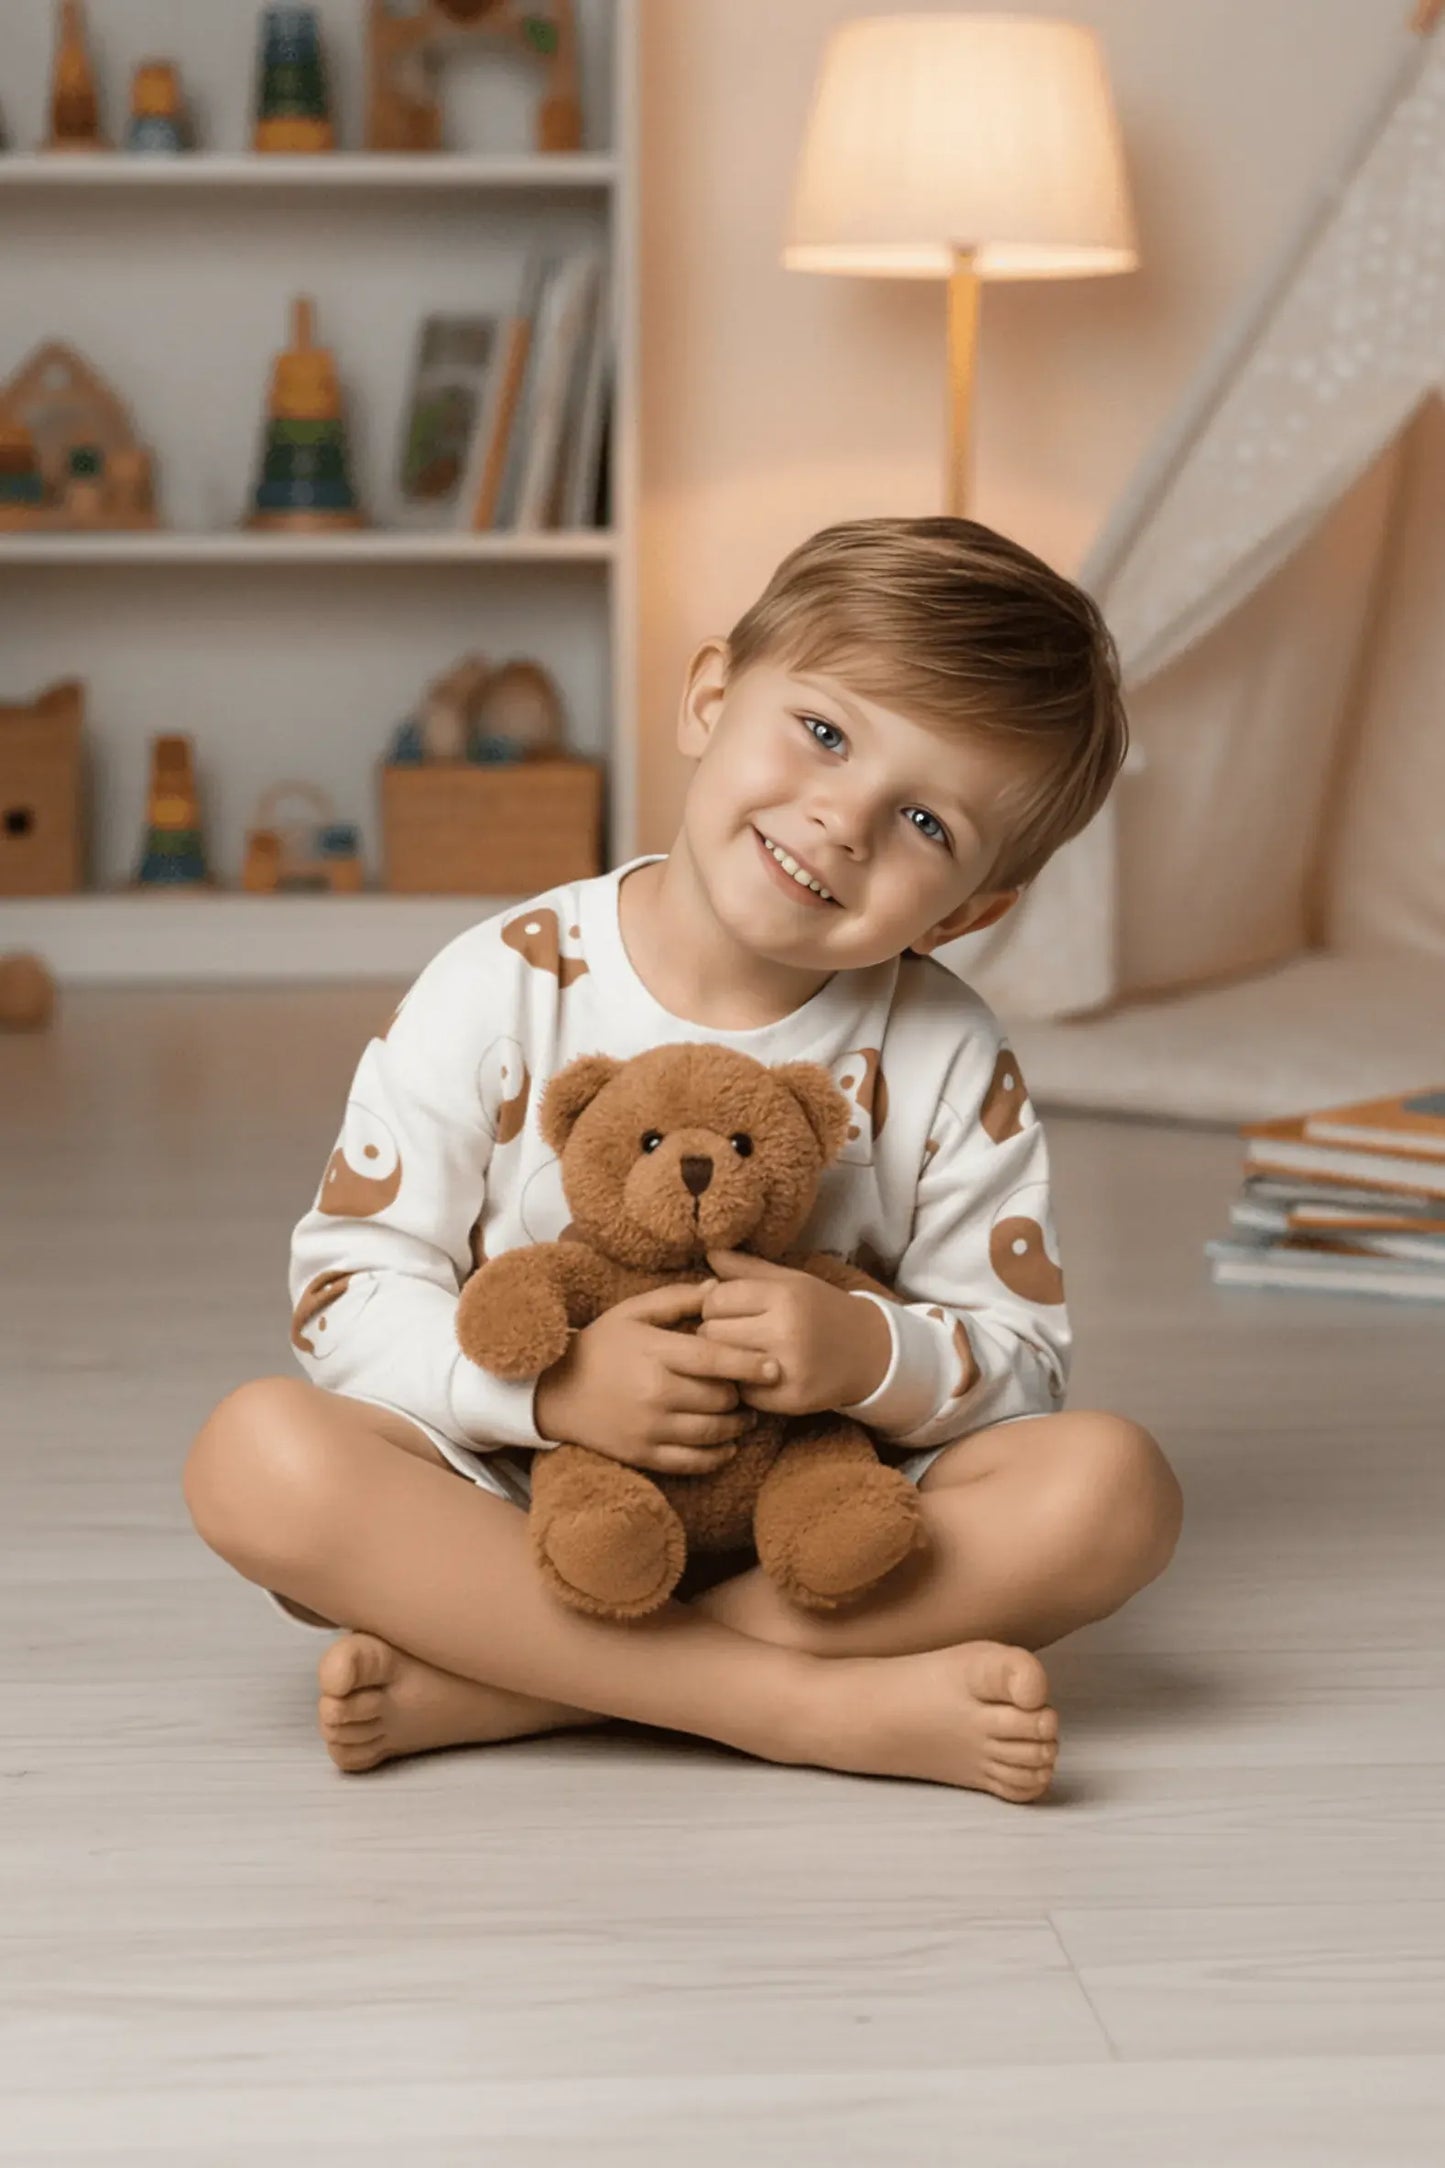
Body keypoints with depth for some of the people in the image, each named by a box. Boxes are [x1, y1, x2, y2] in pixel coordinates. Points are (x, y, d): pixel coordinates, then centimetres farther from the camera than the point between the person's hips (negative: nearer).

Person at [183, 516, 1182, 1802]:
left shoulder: (949, 1065, -1)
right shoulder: (501, 993, -6)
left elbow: (1023, 1361, -2)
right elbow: (351, 1284, -6)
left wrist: (877, 1359, -25)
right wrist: (548, 1385, -25)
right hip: (511, 1526, -1)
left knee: (1109, 1486, -25)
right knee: (259, 1453, -29)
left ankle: (478, 1688, -27)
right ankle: (820, 1706, -31)